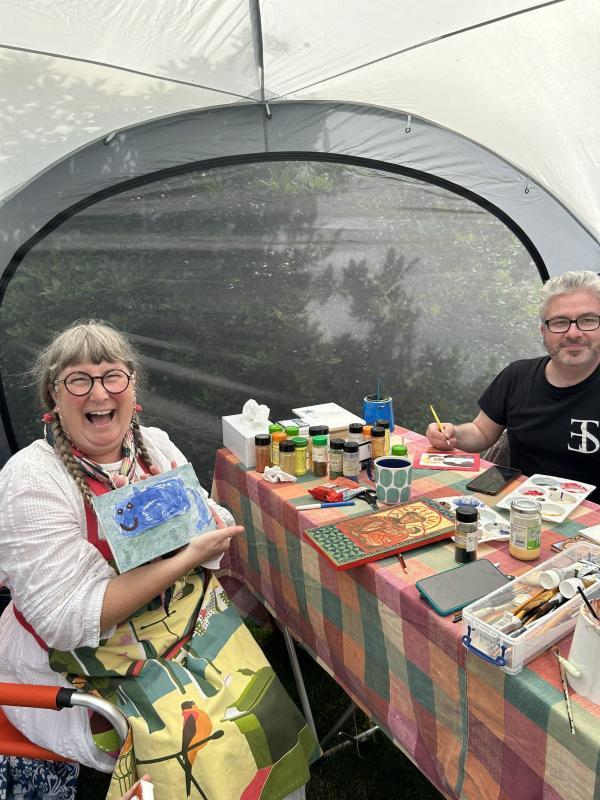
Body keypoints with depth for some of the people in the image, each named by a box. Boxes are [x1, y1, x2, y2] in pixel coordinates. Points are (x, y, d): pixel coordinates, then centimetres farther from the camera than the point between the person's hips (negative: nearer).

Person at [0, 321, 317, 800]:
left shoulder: (156, 445, -1)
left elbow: (220, 531, 9)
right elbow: (70, 621, -21)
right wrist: (185, 558, -25)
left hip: (189, 616, 5)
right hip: (87, 666, -5)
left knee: (264, 714, -6)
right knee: (207, 744, -19)